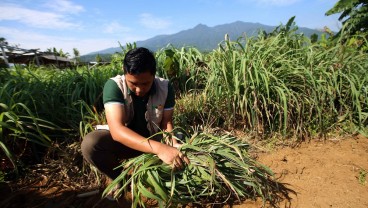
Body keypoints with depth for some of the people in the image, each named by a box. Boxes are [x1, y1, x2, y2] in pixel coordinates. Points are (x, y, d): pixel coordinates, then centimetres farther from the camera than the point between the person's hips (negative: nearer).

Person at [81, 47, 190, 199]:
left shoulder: (165, 88, -18)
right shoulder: (114, 86, -27)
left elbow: (166, 123, -13)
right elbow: (116, 129, -38)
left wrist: (174, 145, -35)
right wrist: (158, 148, -52)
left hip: (155, 138, 2)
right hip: (124, 141, -1)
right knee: (89, 144, -29)